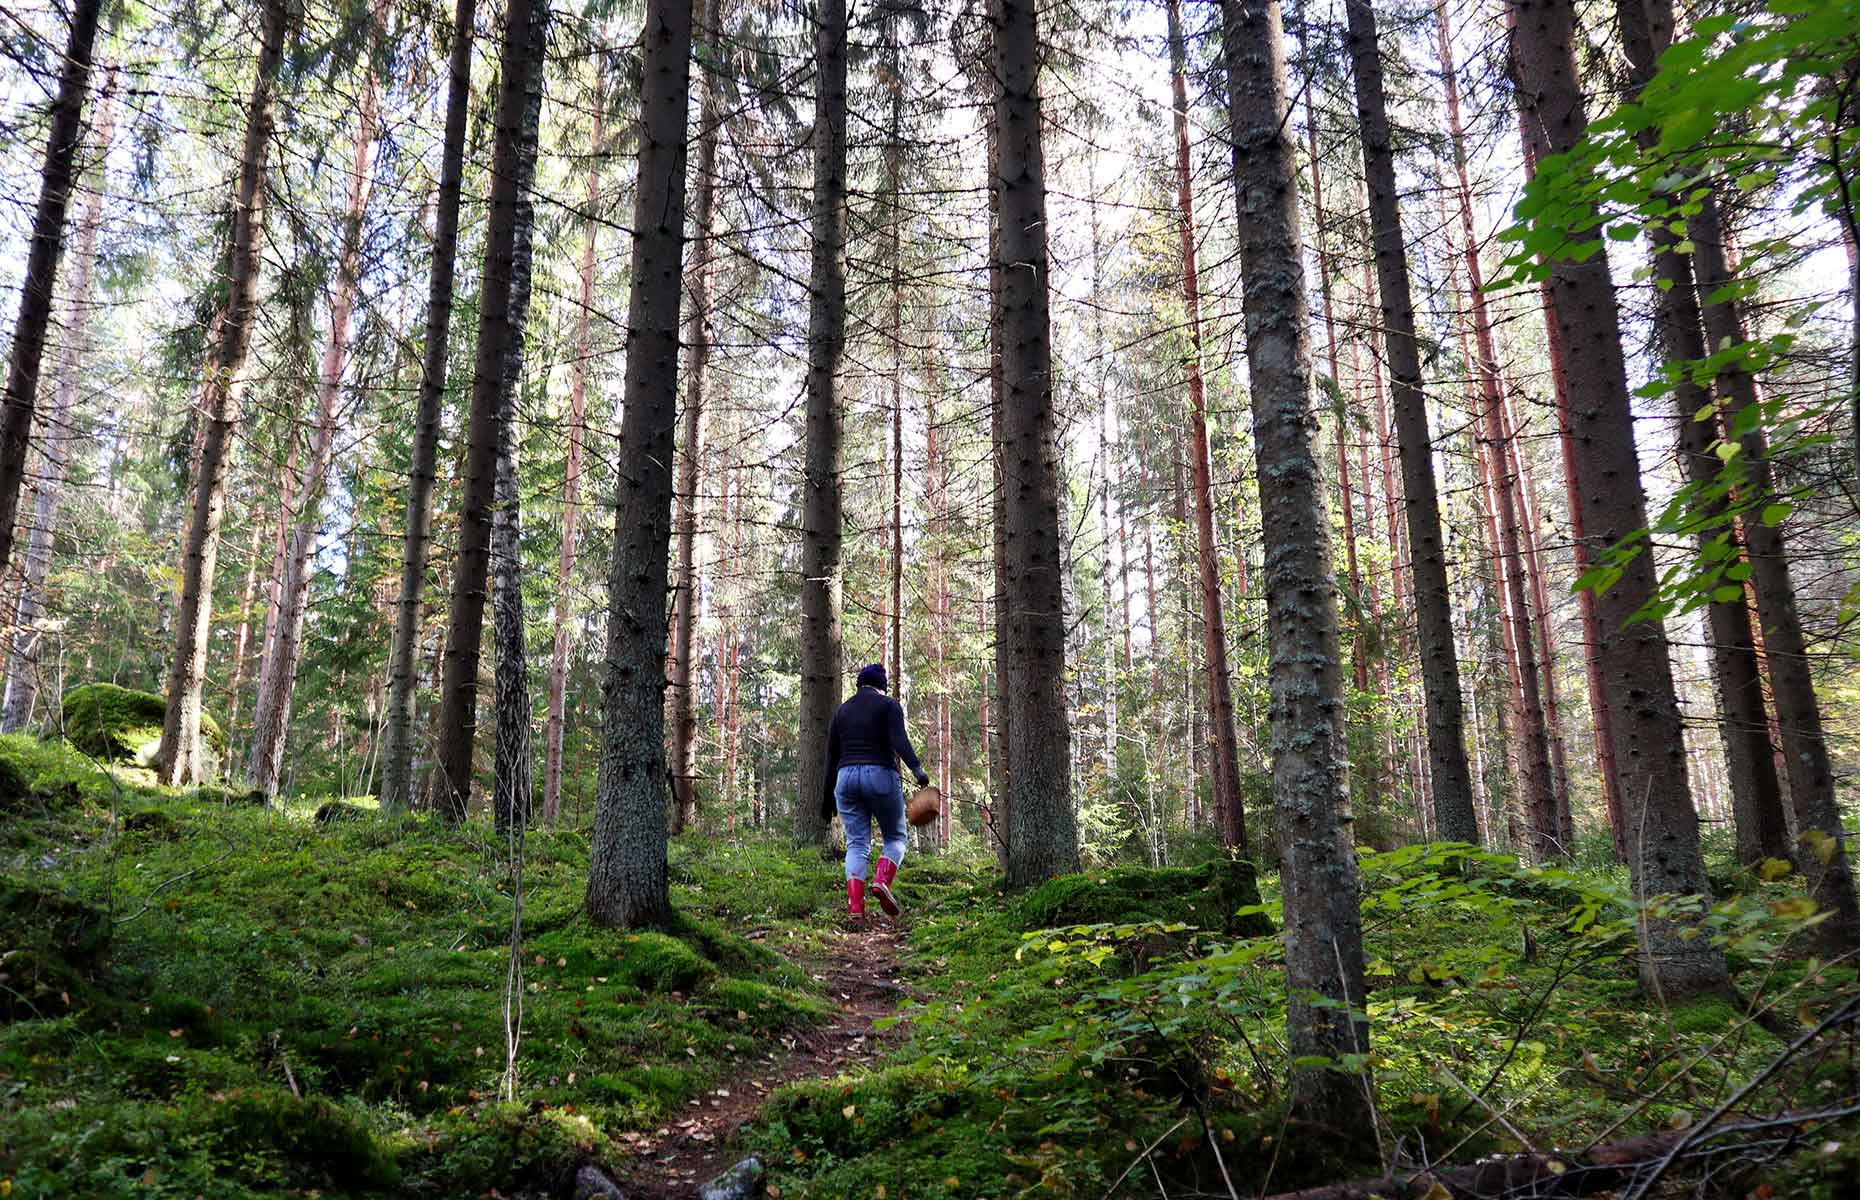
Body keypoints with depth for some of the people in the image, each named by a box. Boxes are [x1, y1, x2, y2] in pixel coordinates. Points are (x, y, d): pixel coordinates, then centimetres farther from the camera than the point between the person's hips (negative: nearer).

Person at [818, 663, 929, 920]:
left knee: (856, 844, 3)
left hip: (846, 777, 4)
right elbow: (899, 740, -13)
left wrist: (827, 796, 20)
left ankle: (855, 906, -13)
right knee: (895, 837, 12)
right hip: (881, 775, -4)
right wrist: (917, 769, -21)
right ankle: (882, 881, -15)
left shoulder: (843, 710, 17)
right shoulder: (889, 705, 5)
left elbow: (832, 756, 16)